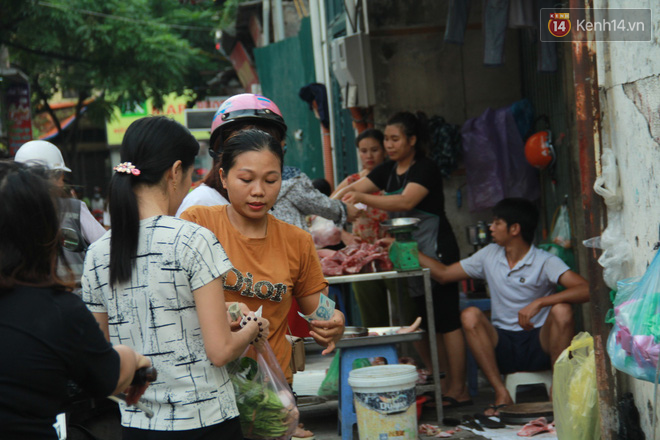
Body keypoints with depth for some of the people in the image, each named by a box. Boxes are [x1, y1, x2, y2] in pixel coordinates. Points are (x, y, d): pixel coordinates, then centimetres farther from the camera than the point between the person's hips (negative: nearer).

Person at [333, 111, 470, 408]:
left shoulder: (425, 169, -12)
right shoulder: (388, 171, 13)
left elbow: (406, 201, -27)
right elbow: (353, 189, 9)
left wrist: (362, 198, -33)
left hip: (436, 253, -9)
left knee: (446, 321, -6)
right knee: (414, 322, 8)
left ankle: (458, 390, -3)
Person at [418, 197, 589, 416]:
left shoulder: (545, 262, -7)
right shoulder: (489, 255, 10)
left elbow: (586, 290, -23)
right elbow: (443, 274, 18)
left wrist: (539, 303, -32)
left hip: (539, 344, -4)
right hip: (503, 346, 4)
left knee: (562, 311, -31)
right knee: (470, 315, -22)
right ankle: (502, 395, -25)